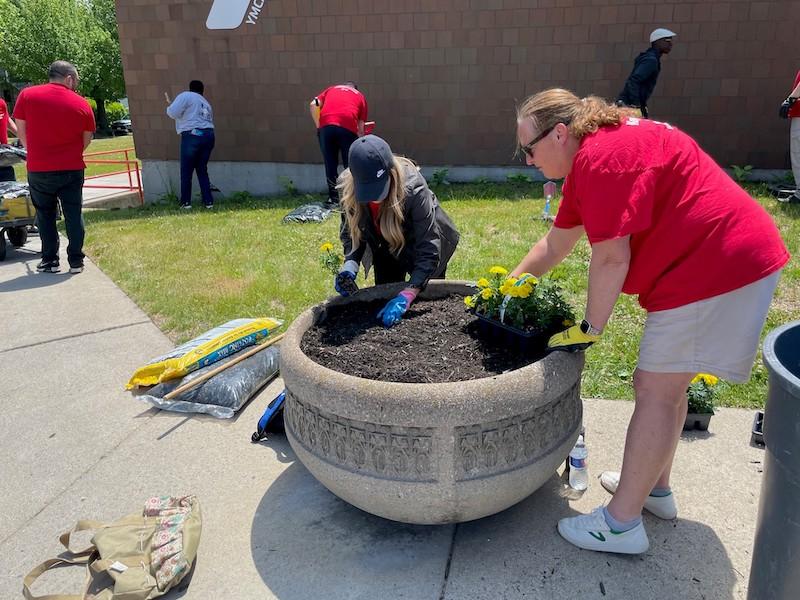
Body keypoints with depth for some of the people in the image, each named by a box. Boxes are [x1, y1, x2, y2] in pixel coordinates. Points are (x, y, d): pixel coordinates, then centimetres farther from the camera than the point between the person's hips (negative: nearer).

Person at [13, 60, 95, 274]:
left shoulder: (26, 95, -2)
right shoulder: (81, 104, -4)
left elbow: (21, 131, 4)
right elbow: (87, 140, 3)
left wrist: (35, 154, 18)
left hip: (39, 169, 1)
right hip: (72, 169, 0)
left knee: (45, 215, 14)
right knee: (74, 215, 9)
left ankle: (50, 261, 16)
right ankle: (76, 261, 10)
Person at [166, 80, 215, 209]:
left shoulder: (185, 96, 2)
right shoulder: (206, 103, 24)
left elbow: (173, 112, -9)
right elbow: (210, 121, 14)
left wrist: (169, 105, 13)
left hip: (192, 135, -6)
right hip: (208, 135, 6)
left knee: (186, 171, 4)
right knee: (202, 170, 13)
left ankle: (186, 202, 6)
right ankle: (208, 201, 8)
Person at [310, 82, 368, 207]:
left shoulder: (331, 89, 31)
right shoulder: (360, 95, 27)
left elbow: (313, 105, 14)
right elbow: (361, 126, 18)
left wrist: (318, 125, 21)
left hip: (326, 126, 2)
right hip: (348, 127, -1)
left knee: (330, 164, 11)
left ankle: (333, 198, 12)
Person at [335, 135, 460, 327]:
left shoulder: (413, 188, -40)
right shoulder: (347, 188, -28)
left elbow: (428, 248, -39)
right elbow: (352, 233, -14)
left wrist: (406, 296, -48)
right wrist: (350, 265, -34)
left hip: (425, 241, -3)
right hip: (387, 250, 3)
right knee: (384, 300, 11)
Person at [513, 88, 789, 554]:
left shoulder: (602, 157, -20)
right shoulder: (585, 160, 14)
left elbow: (612, 256, -21)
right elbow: (555, 244, 19)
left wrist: (589, 330, -11)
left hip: (715, 266, -11)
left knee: (655, 390, -6)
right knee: (667, 384, 19)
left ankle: (622, 526, 5)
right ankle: (655, 488, 35)